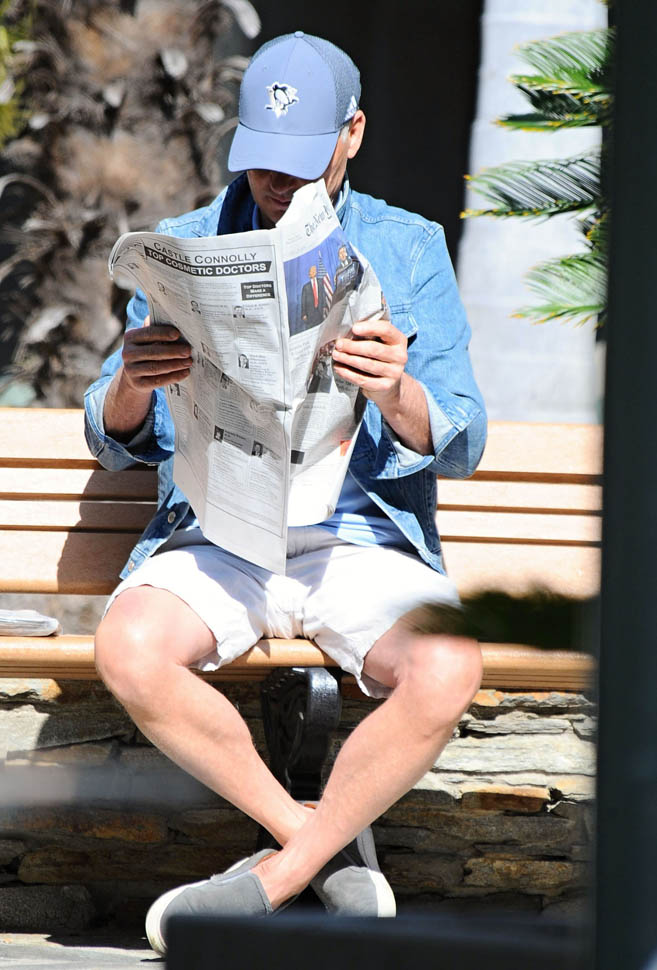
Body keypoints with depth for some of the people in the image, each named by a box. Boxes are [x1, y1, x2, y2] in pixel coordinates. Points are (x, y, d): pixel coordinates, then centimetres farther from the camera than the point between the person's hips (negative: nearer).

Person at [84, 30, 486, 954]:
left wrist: (396, 396, -24)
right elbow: (116, 444, 8)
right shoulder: (183, 248, 10)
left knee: (445, 672, -32)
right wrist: (131, 384, -17)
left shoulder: (410, 250, 7)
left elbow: (458, 449, 0)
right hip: (216, 537, 1)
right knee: (129, 651, -32)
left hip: (365, 539, -1)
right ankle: (331, 844, -14)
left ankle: (274, 877, -13)